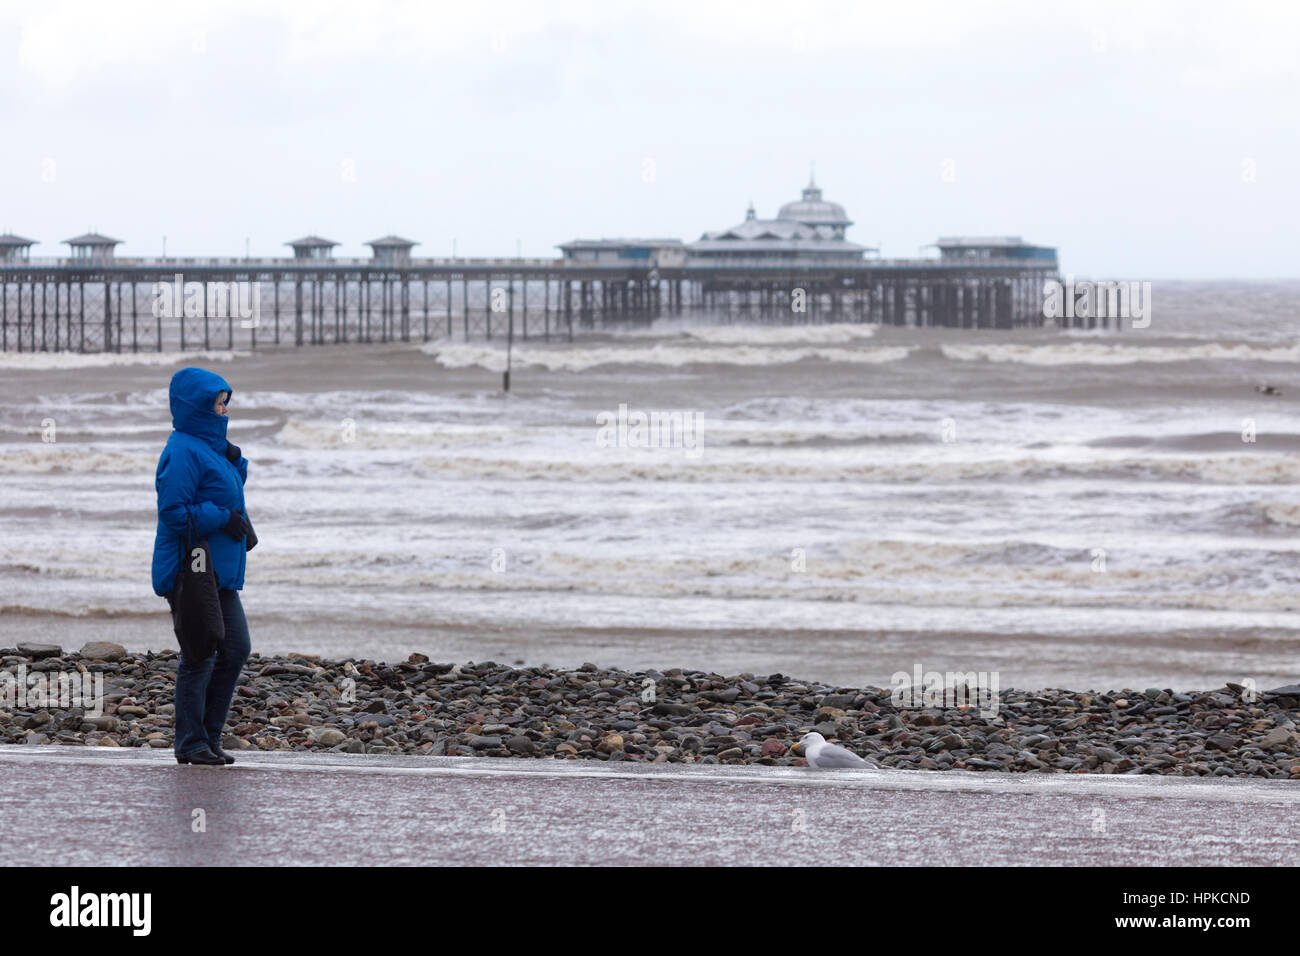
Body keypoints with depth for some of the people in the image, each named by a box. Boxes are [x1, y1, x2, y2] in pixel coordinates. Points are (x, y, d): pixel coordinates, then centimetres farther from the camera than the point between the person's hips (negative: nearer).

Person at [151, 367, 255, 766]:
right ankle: (191, 743, 2)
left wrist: (235, 461, 5)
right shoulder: (182, 452, -15)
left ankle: (209, 736, 16)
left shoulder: (209, 446, 16)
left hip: (218, 572, 10)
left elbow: (228, 490, 23)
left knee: (235, 648, 10)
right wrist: (222, 518, -18)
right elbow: (174, 513, -20)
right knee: (199, 657, -5)